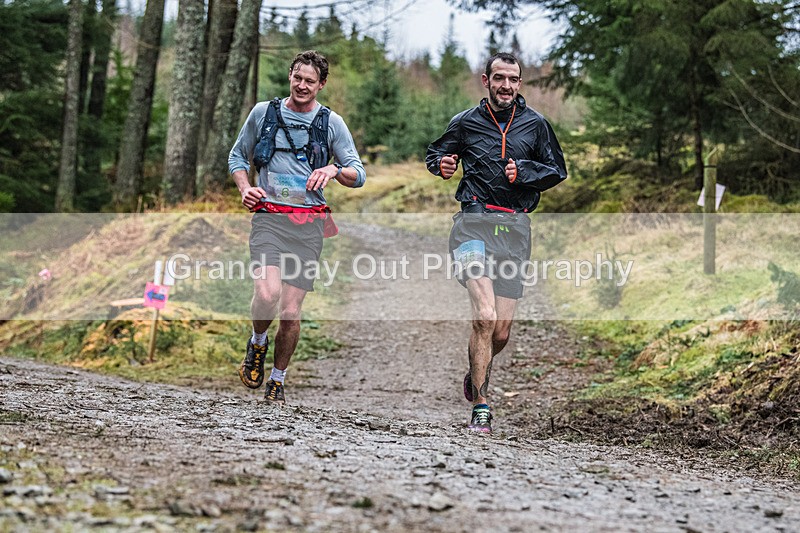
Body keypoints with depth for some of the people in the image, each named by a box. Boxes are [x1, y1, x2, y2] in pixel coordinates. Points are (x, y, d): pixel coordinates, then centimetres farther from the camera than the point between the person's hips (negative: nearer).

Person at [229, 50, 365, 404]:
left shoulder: (331, 123, 7)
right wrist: (245, 189, 0)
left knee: (291, 312, -1)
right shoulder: (263, 113, 8)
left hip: (308, 223, 1)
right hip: (268, 217, -1)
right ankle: (257, 343, 8)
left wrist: (334, 169, -16)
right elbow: (237, 157, 19)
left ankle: (277, 380, 20)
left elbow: (359, 175, 6)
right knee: (267, 294, -24)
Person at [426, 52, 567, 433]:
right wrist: (441, 166, -5)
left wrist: (524, 172, -4)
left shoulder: (535, 124, 10)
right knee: (485, 316, -21)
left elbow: (558, 170, 16)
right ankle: (480, 409, -14)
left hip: (515, 229, 2)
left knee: (501, 333, 3)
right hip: (474, 223, -2)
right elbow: (435, 154, 19)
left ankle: (475, 377, 36)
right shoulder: (466, 122, 7)